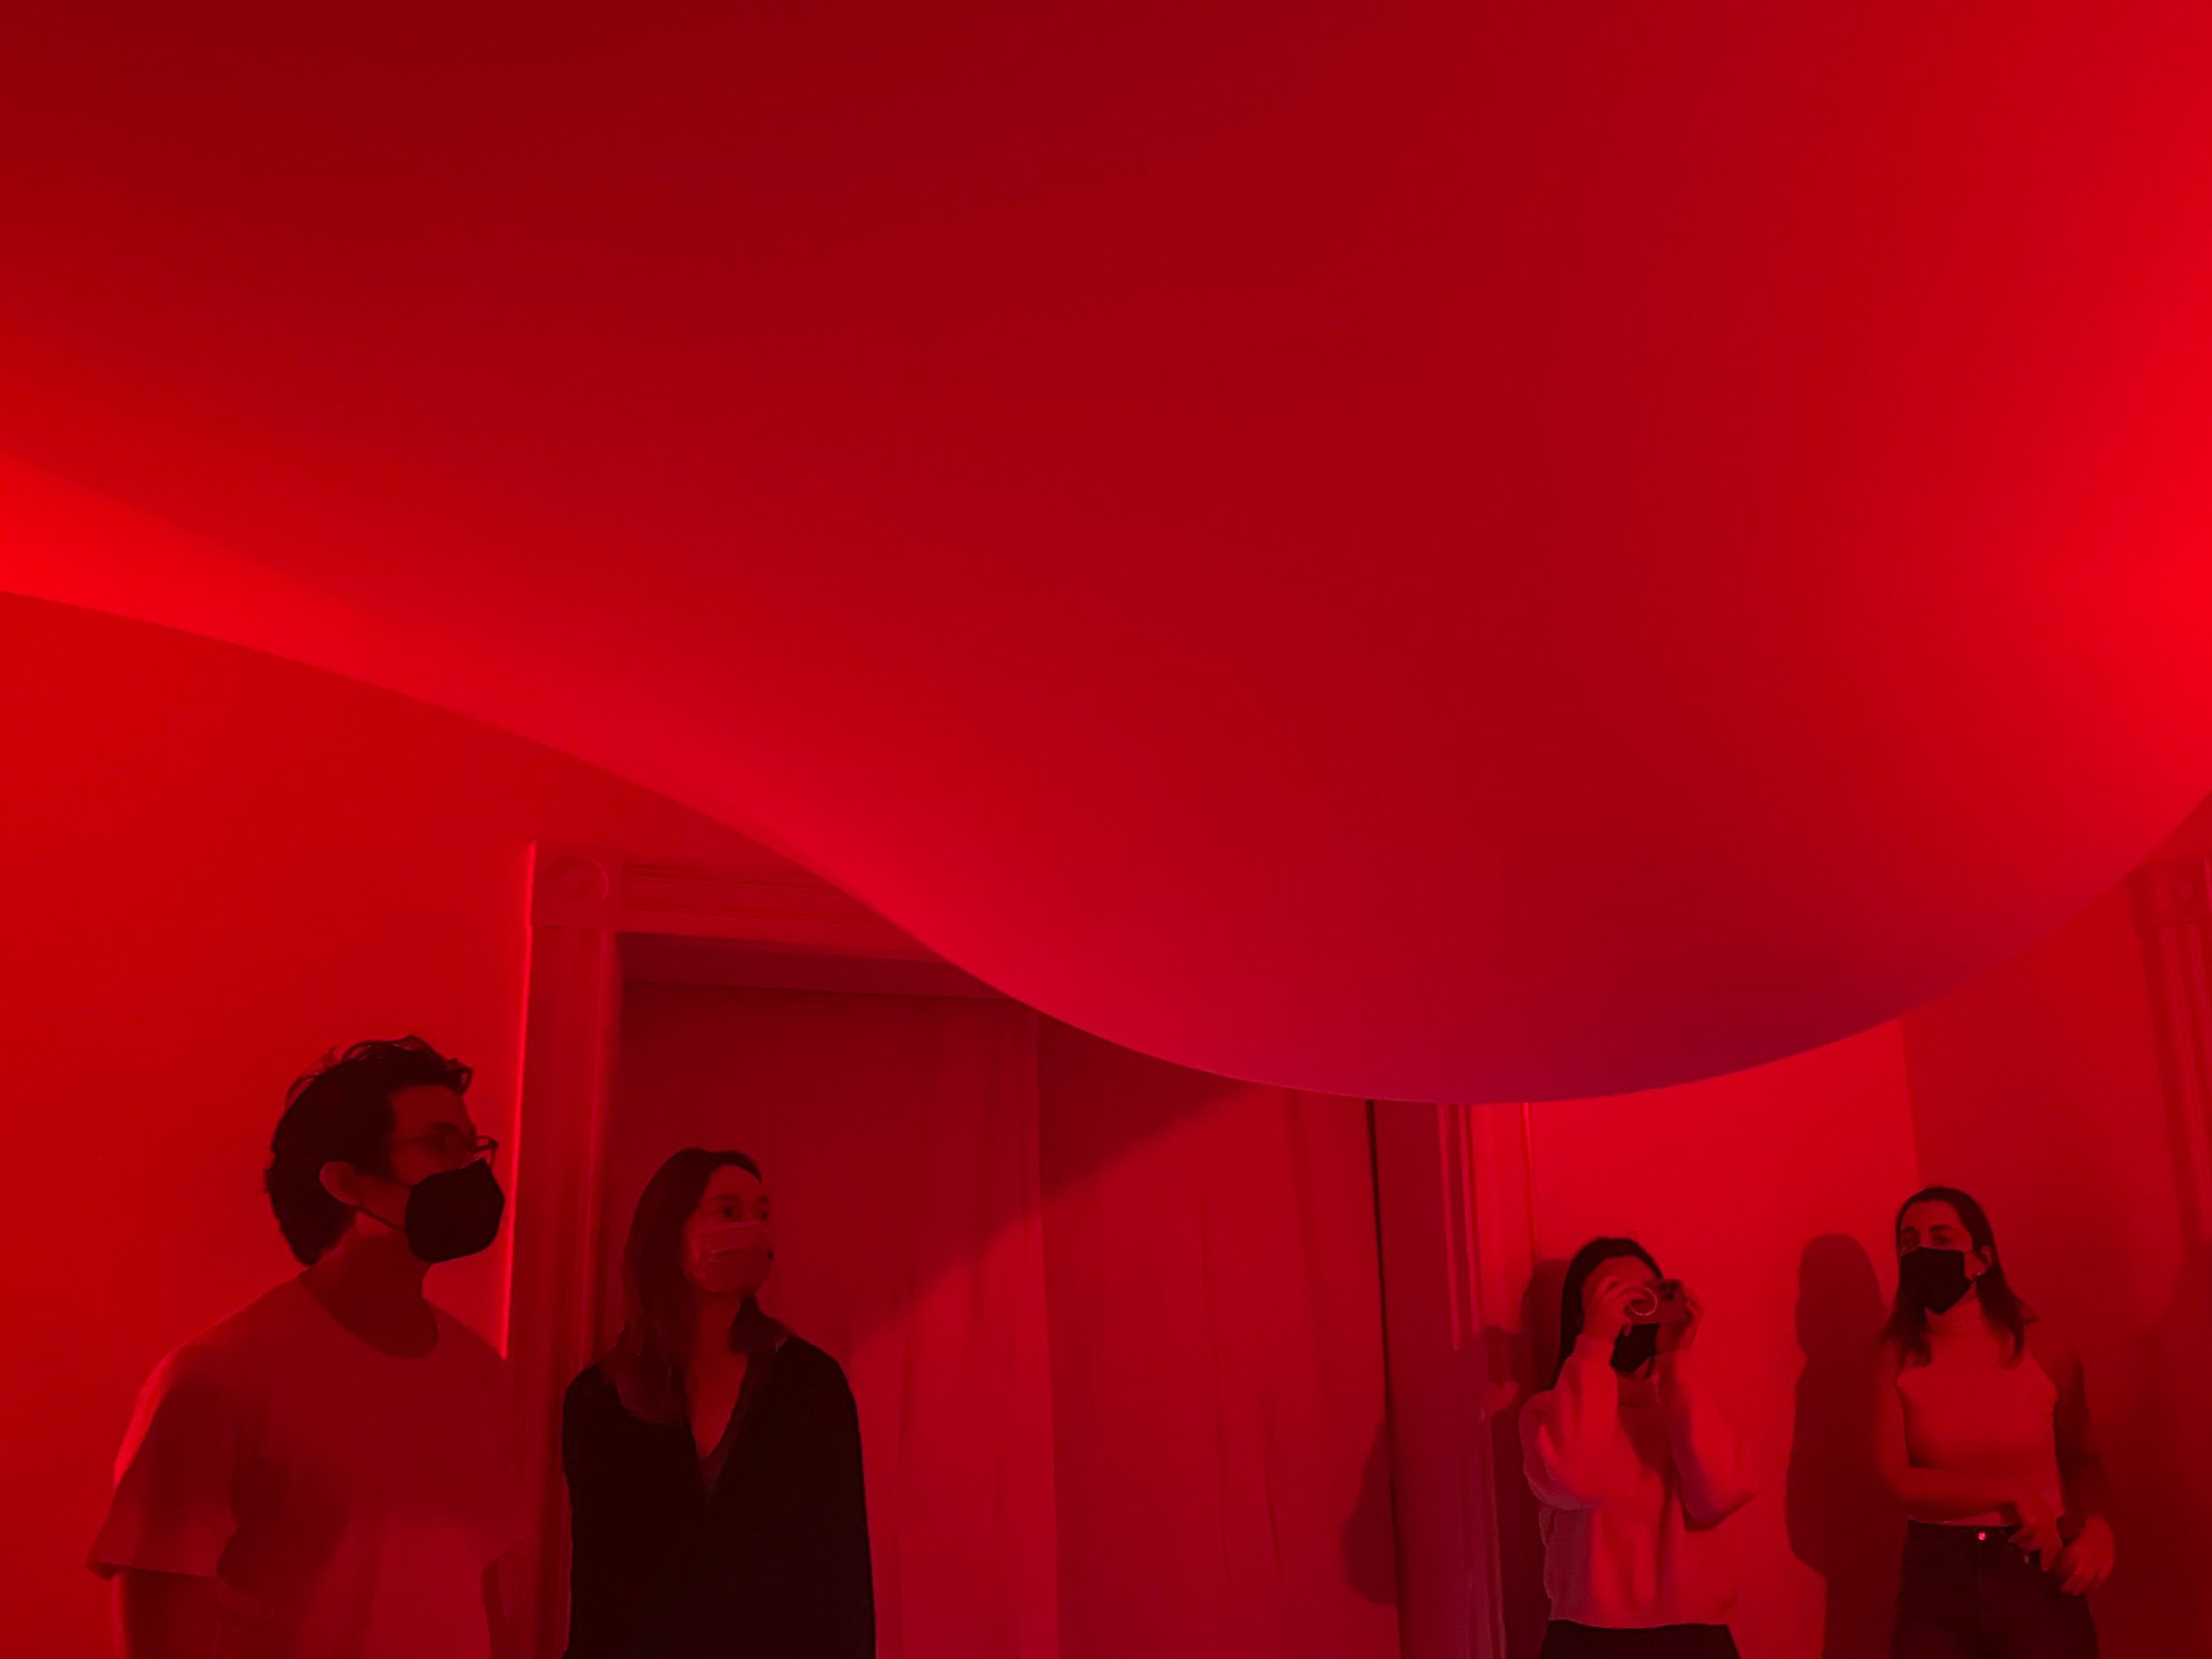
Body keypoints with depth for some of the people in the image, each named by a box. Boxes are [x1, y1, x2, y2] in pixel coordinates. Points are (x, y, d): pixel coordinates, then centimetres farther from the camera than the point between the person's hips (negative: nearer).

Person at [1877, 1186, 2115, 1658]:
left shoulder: (2040, 1347, -4)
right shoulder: (1898, 1356, -5)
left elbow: (2080, 1457, 11)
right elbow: (1899, 1479, -11)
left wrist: (2096, 1523, -7)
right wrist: (2011, 1493, -15)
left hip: (2037, 1568, 0)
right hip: (1938, 1570, 0)